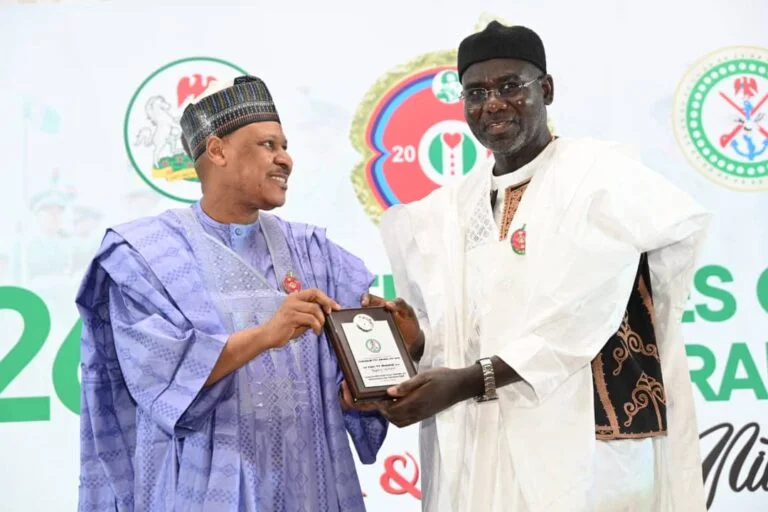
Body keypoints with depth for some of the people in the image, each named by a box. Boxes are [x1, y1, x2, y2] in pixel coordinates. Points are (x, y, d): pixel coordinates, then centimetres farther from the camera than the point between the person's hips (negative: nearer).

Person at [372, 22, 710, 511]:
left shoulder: (599, 172, -7)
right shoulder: (449, 211, 11)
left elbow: (581, 322, -18)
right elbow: (457, 341, 10)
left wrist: (471, 380, -20)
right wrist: (416, 341, -11)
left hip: (582, 462, -5)